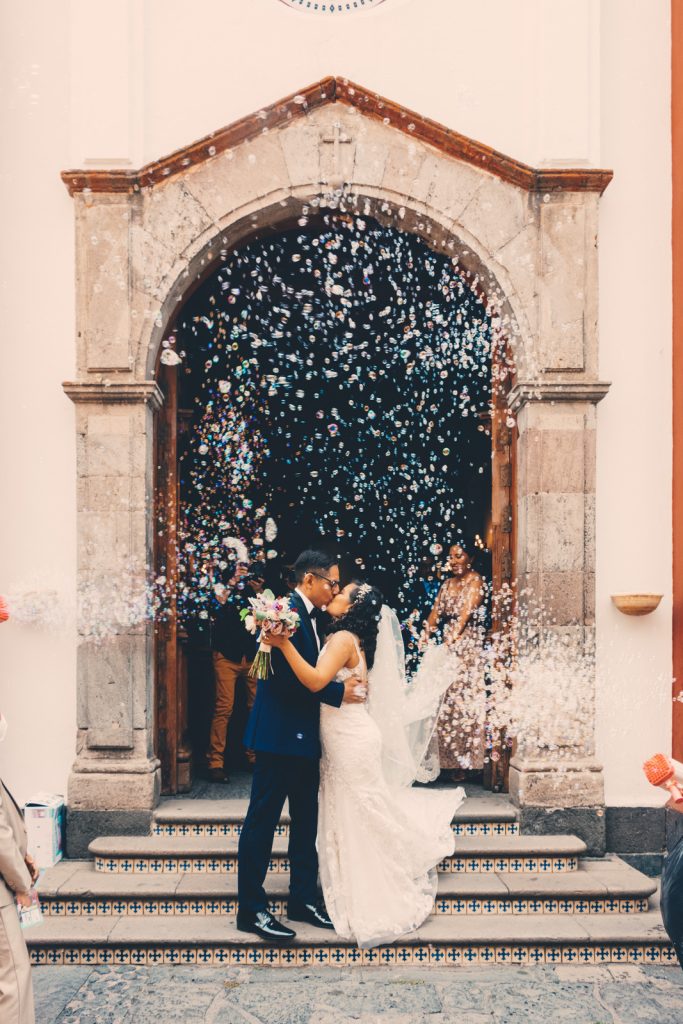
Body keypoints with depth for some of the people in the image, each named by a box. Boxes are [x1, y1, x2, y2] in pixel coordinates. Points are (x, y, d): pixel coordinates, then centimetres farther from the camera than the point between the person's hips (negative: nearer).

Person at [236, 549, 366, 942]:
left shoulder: (311, 617, 13)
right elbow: (287, 677, -24)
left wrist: (345, 687, 4)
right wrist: (338, 692, -20)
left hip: (304, 736, 10)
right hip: (279, 735, -10)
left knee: (306, 819, 16)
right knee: (262, 821, 1)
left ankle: (304, 899, 28)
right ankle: (251, 910, 10)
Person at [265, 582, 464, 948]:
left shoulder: (344, 638, -17)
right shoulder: (342, 639, 12)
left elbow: (315, 681, -31)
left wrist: (283, 643, -34)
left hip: (352, 741, -9)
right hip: (342, 742, 9)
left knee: (359, 822, 3)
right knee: (349, 821, 18)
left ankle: (371, 909, 16)